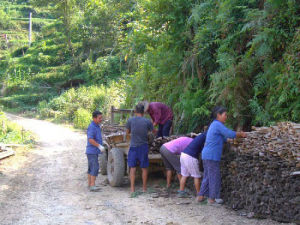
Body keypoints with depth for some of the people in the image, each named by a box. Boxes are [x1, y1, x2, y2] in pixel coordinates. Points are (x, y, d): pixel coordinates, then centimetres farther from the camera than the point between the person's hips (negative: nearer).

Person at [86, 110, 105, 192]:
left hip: (94, 151, 10)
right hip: (92, 151, -10)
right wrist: (99, 146, -24)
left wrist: (100, 146, 19)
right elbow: (90, 139, -24)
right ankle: (92, 186, -16)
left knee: (91, 168, 12)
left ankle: (90, 185, 17)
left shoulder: (97, 126, 14)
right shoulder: (91, 127, -16)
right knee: (95, 168, -14)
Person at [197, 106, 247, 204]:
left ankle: (201, 196, 18)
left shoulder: (214, 124, 19)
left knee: (207, 176, 15)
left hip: (206, 155, 10)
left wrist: (239, 134, 15)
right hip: (212, 156, -10)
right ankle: (213, 198, 5)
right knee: (215, 177, -1)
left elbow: (224, 138, 23)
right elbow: (230, 134, -15)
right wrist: (241, 134, 2)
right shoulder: (218, 125, -12)